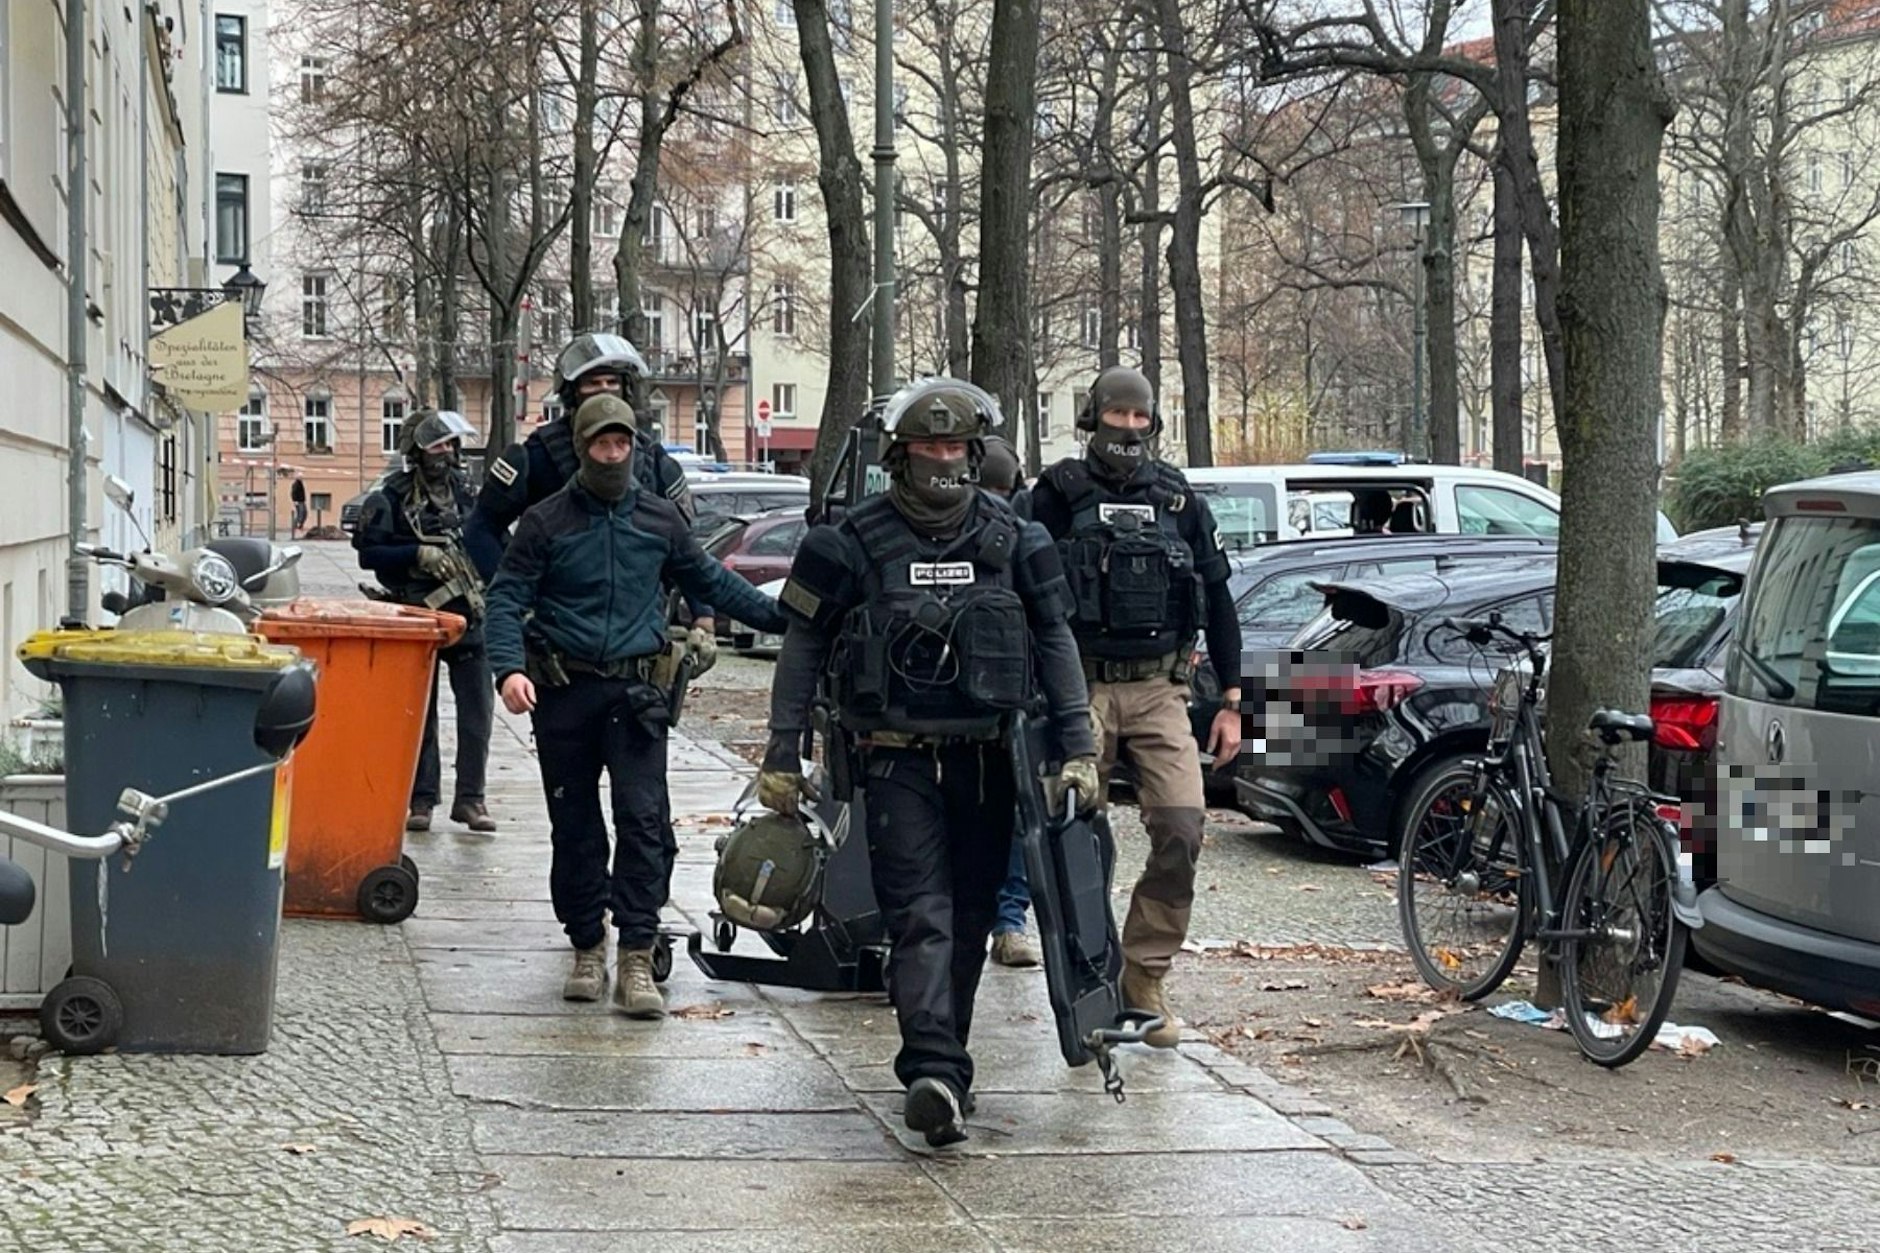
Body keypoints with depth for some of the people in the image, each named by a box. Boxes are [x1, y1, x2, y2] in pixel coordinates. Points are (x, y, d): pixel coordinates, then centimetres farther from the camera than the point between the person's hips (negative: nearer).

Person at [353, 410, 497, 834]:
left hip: (468, 615, 4)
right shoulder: (393, 498, -4)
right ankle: (421, 799, 12)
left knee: (477, 710, 0)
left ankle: (469, 797, 8)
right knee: (419, 714, 5)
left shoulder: (464, 490, 11)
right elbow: (369, 552, -9)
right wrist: (419, 555, -18)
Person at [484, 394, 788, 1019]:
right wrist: (509, 667, -18)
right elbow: (507, 598, -2)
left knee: (643, 820, -11)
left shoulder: (660, 518, 8)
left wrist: (778, 616, 21)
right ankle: (587, 947, 19)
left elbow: (708, 579, 22)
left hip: (635, 692, 0)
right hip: (563, 692, 0)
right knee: (574, 827, 7)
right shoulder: (547, 521, 2)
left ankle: (636, 959, -12)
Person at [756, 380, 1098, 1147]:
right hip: (897, 761, -3)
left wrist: (1077, 746, 0)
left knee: (969, 919, 9)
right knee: (921, 918, -14)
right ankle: (937, 1078, -24)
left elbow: (1055, 642, 8)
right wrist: (782, 755, -1)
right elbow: (803, 648, 2)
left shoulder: (1013, 542, 6)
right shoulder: (852, 544, -2)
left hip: (985, 761, 4)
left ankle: (939, 1064, 22)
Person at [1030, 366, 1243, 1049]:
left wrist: (1230, 699, 12)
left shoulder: (1178, 499, 12)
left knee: (1181, 831, -11)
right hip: (1080, 688, -2)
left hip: (1159, 690, 2)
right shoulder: (1059, 494, 3)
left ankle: (1144, 978, 0)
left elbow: (1218, 600, 16)